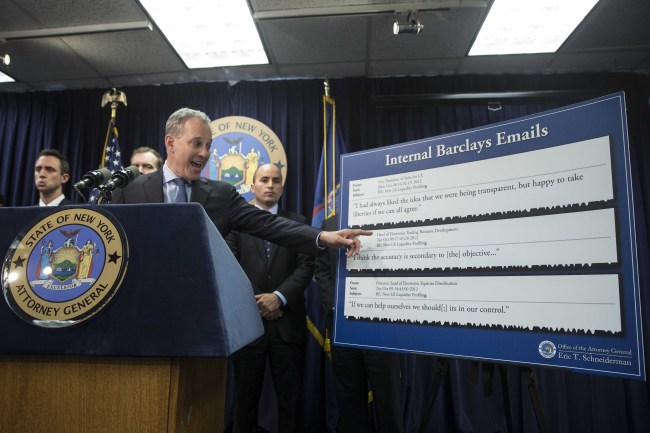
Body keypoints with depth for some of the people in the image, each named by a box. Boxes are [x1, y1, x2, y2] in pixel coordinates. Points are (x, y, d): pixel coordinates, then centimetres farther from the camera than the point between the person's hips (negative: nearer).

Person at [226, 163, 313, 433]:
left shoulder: (298, 223, 8)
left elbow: (306, 267, -1)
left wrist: (279, 297, -14)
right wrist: (254, 302, -10)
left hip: (287, 322, 1)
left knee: (290, 396, 9)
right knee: (246, 395, 13)